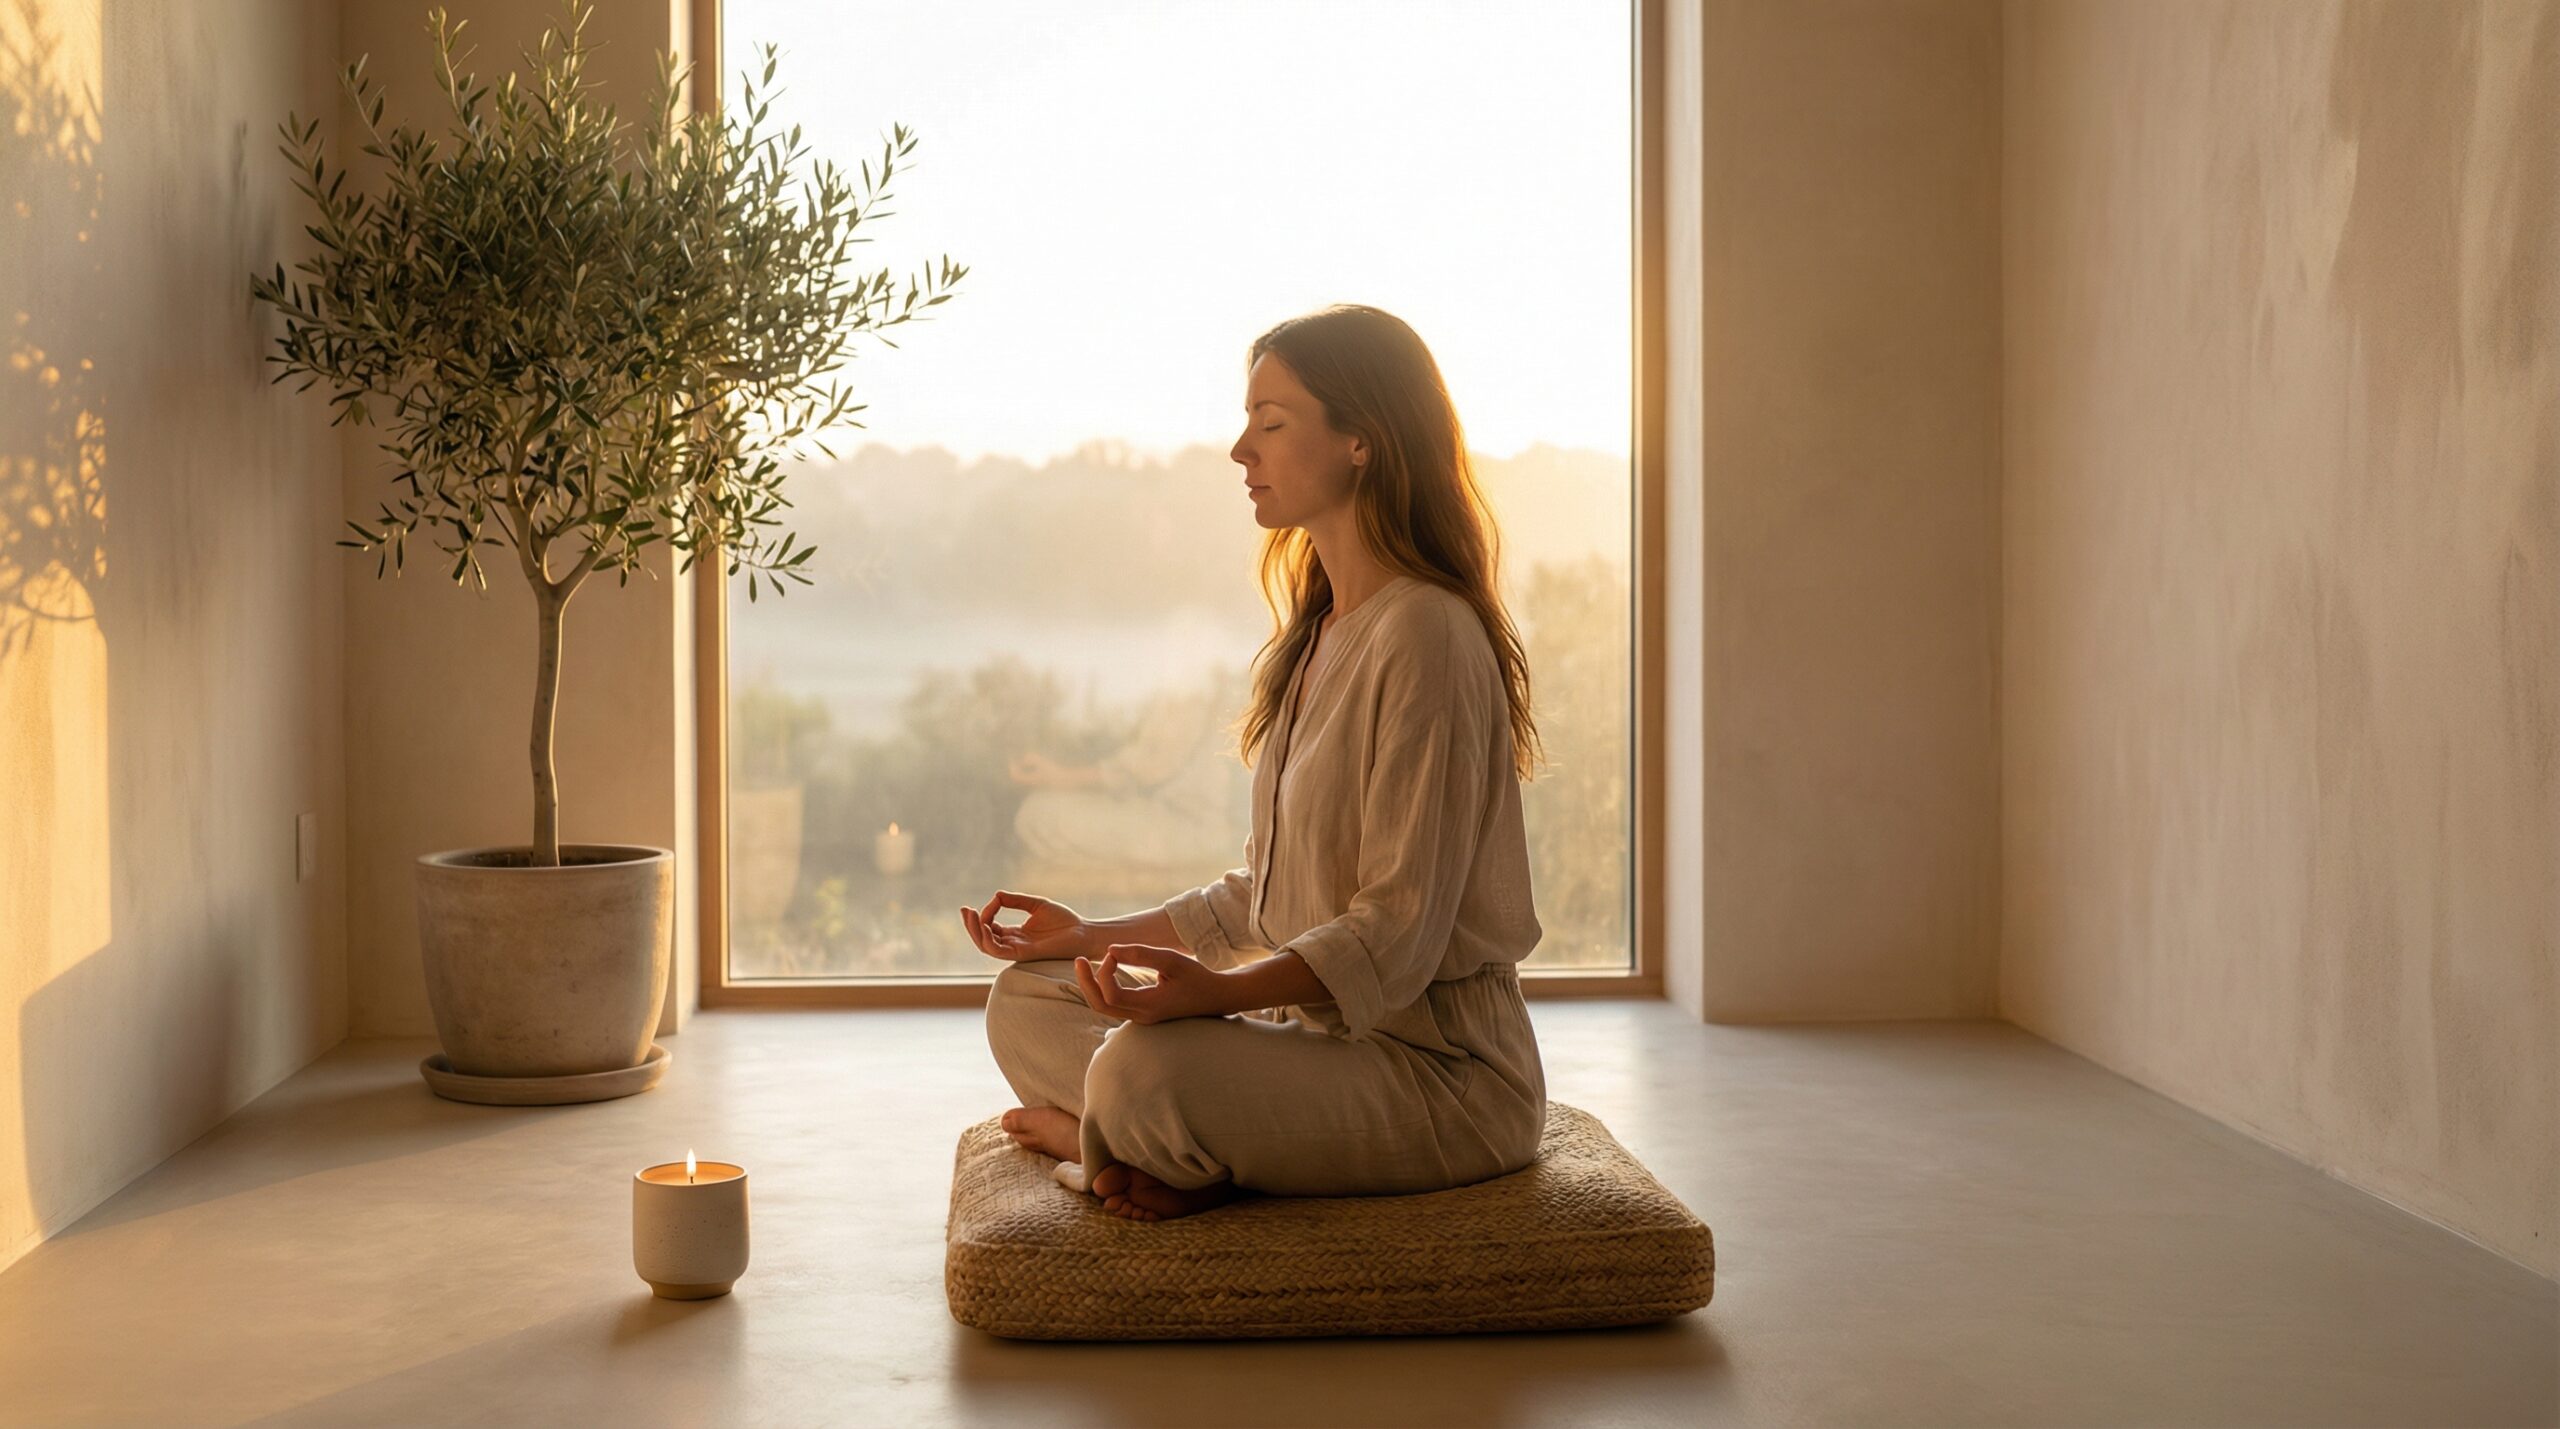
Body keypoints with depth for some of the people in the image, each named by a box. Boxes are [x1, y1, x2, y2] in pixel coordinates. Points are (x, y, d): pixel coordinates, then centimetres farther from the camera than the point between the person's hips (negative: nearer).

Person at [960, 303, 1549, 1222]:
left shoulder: (1426, 637, -17)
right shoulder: (1311, 642, 15)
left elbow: (1398, 930, -22)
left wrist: (1219, 992, -34)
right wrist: (1092, 936, 15)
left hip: (1441, 1071, -10)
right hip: (1315, 1032, 10)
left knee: (1145, 1069, -32)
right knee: (1026, 1001, 6)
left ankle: (1088, 1138, -1)